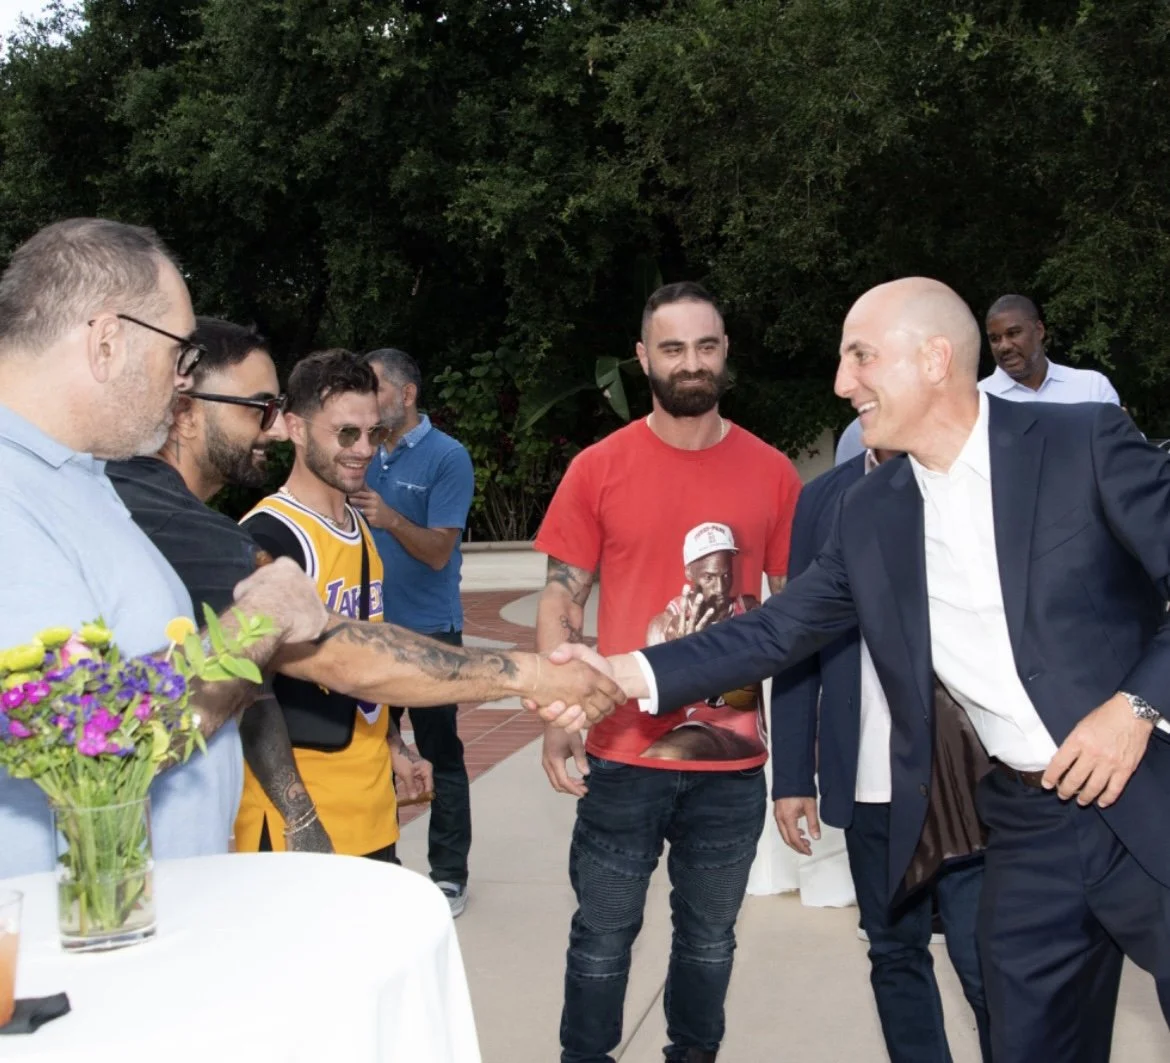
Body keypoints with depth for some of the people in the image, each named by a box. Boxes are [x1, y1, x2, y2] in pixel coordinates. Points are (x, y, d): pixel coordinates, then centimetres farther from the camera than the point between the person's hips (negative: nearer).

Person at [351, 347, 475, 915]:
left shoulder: (447, 456, -10)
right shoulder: (368, 454, 7)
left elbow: (438, 551, -18)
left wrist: (390, 519, -34)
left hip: (427, 630, -6)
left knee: (440, 754, 2)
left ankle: (449, 875, 11)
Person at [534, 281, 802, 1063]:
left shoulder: (772, 473, 1)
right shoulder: (598, 469, -3)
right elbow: (561, 600, 0)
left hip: (733, 757, 2)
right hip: (625, 753, -1)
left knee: (710, 937, 15)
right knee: (604, 937, 8)